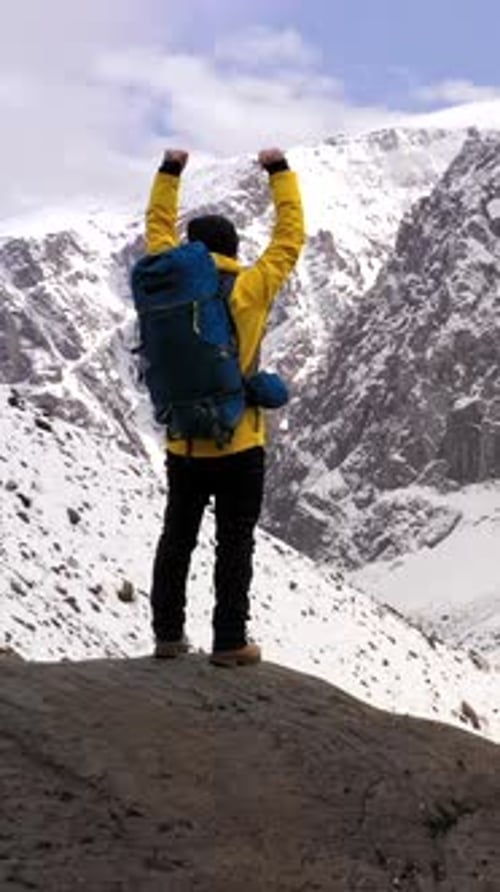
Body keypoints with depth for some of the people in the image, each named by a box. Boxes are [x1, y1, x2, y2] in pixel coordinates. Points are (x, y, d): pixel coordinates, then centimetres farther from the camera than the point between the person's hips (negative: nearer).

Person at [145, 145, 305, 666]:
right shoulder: (250, 289, -10)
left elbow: (159, 230, 15)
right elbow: (290, 236, 0)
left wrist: (168, 173, 23)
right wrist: (280, 172, 10)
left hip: (183, 445, 3)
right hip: (239, 446, -3)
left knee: (176, 539, 15)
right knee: (234, 544, 3)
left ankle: (168, 634, 17)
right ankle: (230, 642, 3)